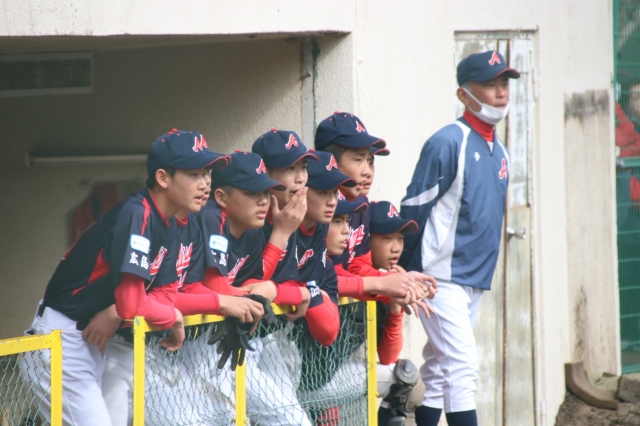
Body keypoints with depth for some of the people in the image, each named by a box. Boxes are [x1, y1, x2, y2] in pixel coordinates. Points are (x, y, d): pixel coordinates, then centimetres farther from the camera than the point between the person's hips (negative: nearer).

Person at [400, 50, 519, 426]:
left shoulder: (499, 151, 13)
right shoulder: (447, 143, -12)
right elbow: (414, 210, -12)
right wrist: (403, 273, -11)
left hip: (476, 279, 8)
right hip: (443, 277, -8)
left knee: (439, 371, 12)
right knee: (463, 366, -13)